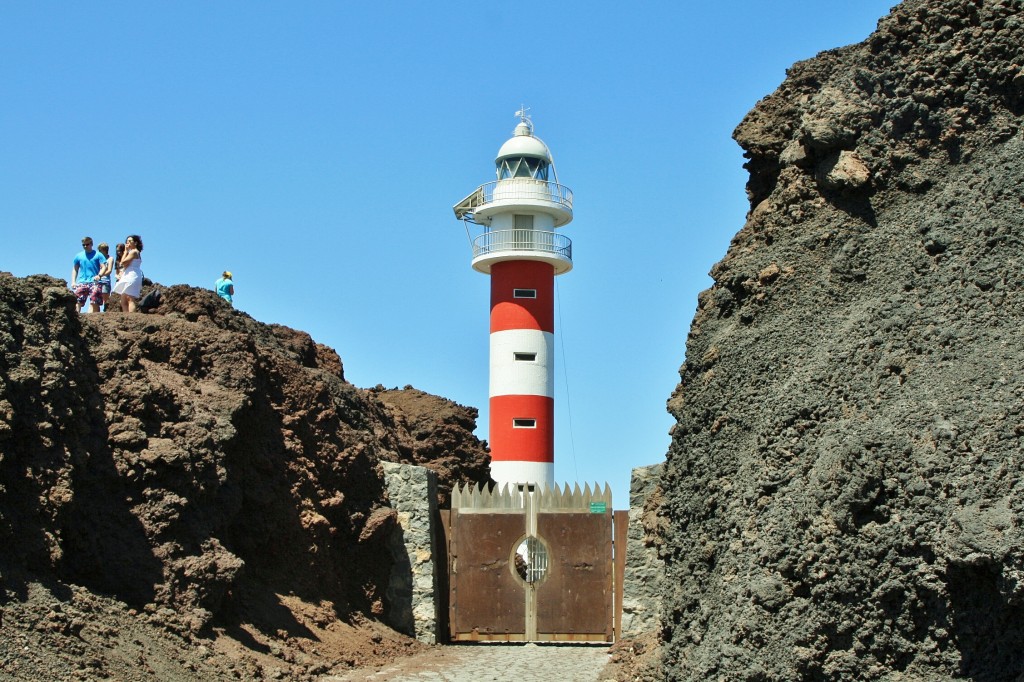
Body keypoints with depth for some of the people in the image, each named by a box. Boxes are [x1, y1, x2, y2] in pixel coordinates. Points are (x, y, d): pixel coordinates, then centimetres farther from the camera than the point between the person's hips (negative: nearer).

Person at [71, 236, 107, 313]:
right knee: (78, 301, -11)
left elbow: (104, 267, 0)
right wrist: (73, 281, 7)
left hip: (94, 282, -2)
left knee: (95, 302, -8)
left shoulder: (98, 255, 7)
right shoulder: (79, 256, 16)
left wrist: (99, 275, -19)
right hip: (81, 282, 2)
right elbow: (75, 269, 20)